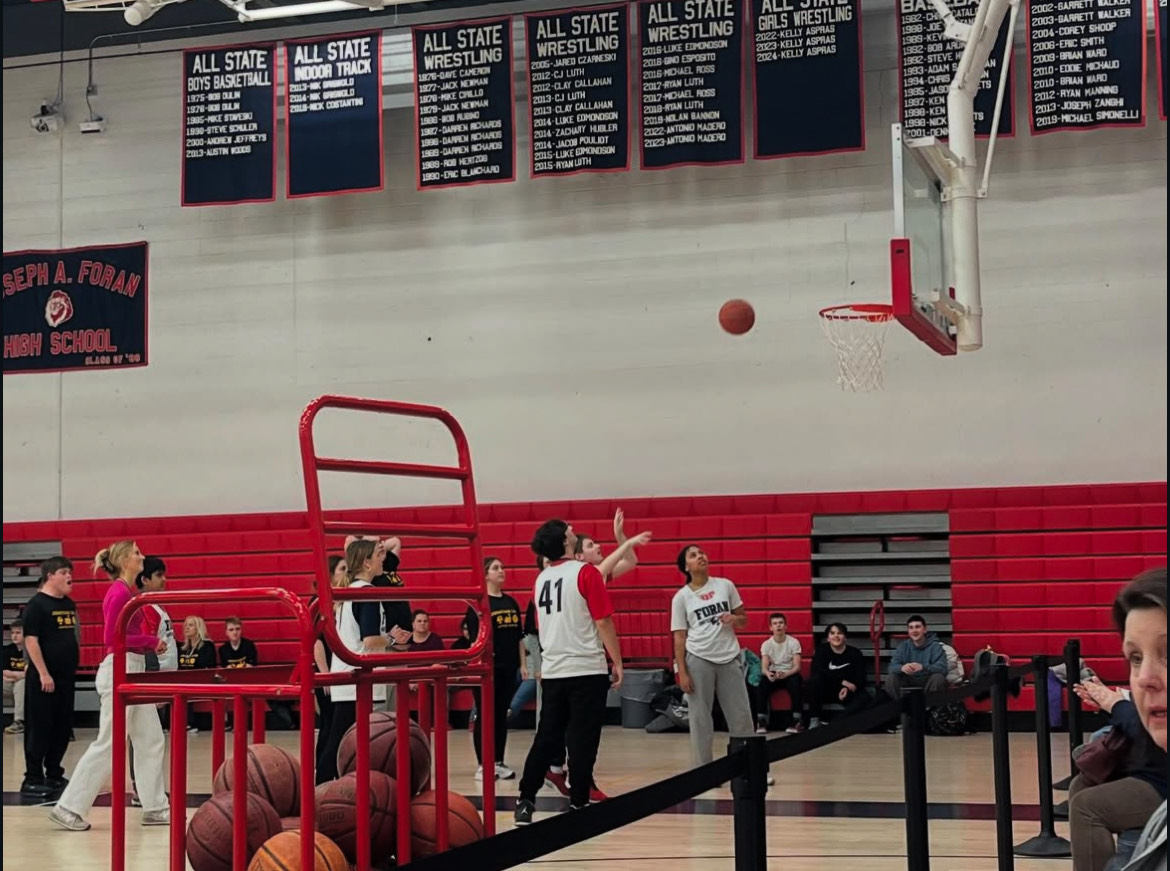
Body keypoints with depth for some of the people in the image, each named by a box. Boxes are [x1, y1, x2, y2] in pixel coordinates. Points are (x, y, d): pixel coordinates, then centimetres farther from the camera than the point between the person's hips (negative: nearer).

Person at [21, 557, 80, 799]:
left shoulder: (69, 604, 12)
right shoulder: (36, 605, -10)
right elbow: (31, 641, -15)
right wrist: (43, 673, -19)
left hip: (66, 677, 8)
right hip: (44, 679, -8)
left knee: (63, 728, 11)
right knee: (39, 728, -3)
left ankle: (54, 774, 22)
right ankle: (33, 779, 3)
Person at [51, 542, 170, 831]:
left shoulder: (129, 591, 14)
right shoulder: (119, 593, -14)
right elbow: (111, 637, -20)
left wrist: (152, 643, 4)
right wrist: (151, 641, -13)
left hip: (134, 671, 10)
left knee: (151, 741, 9)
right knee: (109, 744, -6)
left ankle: (155, 808, 14)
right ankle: (69, 808, 0)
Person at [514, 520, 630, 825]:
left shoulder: (541, 579, 10)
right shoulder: (585, 573, -10)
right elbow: (603, 622, -12)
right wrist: (617, 662, -4)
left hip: (552, 671, 6)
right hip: (587, 670, -6)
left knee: (547, 739, 11)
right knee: (583, 740, 1)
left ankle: (525, 802, 9)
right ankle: (578, 804, 3)